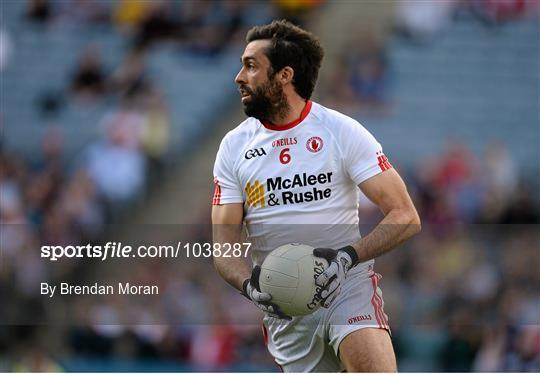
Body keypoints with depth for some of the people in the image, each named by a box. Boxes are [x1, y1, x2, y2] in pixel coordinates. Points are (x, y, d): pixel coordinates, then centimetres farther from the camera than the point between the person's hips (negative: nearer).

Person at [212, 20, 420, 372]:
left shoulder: (343, 131, -3)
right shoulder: (234, 146, 7)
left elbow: (406, 217, -7)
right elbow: (223, 246, 5)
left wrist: (347, 257, -23)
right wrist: (251, 286, -17)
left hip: (348, 285, -3)